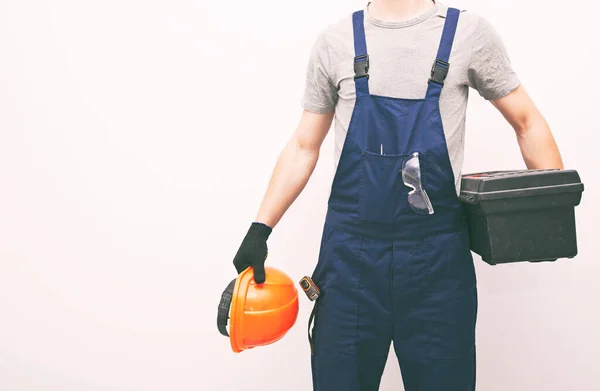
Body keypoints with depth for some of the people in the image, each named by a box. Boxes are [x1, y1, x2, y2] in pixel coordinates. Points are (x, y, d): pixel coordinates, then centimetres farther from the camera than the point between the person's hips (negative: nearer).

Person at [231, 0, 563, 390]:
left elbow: (527, 122, 9)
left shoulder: (469, 32, 3)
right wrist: (260, 229, 5)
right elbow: (304, 147, 11)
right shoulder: (336, 41, 7)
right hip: (350, 252, 1)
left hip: (439, 255, 0)